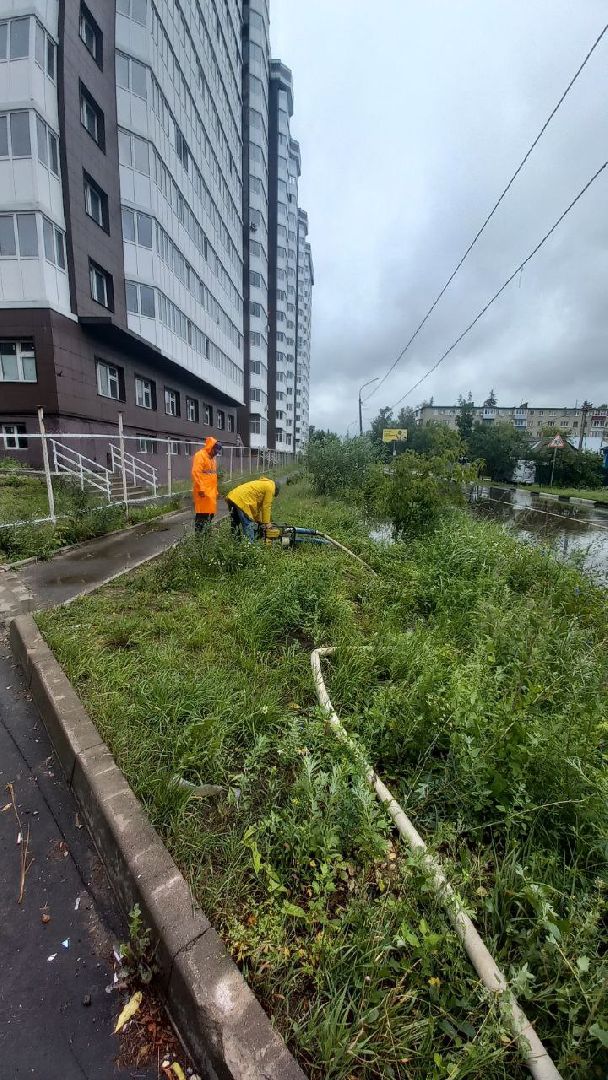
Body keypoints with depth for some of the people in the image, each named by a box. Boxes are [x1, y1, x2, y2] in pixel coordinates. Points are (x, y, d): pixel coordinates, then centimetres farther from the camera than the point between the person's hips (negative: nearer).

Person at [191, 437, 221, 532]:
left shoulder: (212, 457, 19)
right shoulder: (200, 455, -9)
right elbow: (196, 473, -17)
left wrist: (215, 490, 19)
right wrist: (201, 488, -22)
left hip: (211, 491, 9)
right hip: (203, 491, -9)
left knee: (210, 513, 11)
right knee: (202, 514, -7)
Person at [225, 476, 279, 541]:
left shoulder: (262, 484, 31)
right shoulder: (270, 487, 6)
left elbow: (258, 505, 30)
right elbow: (266, 506, 3)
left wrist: (258, 521, 31)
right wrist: (266, 523, 10)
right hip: (241, 501, -10)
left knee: (236, 527, 18)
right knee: (248, 527, -6)